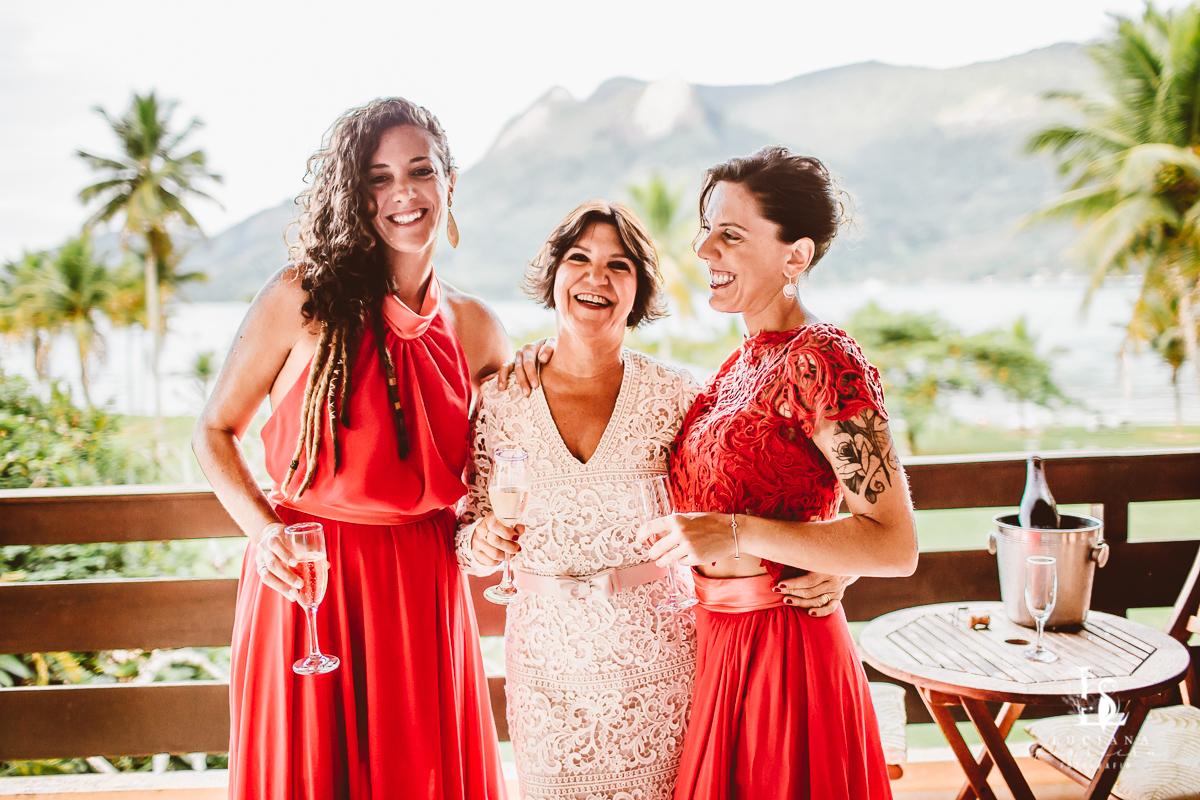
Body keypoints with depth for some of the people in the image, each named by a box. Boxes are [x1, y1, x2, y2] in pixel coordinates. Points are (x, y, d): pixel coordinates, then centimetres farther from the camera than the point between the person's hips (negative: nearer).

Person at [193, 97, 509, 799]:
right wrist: (264, 529, -13)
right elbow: (215, 433, 1)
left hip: (425, 589, 3)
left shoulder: (475, 328, 3)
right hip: (305, 579, -2)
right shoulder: (302, 298, -7)